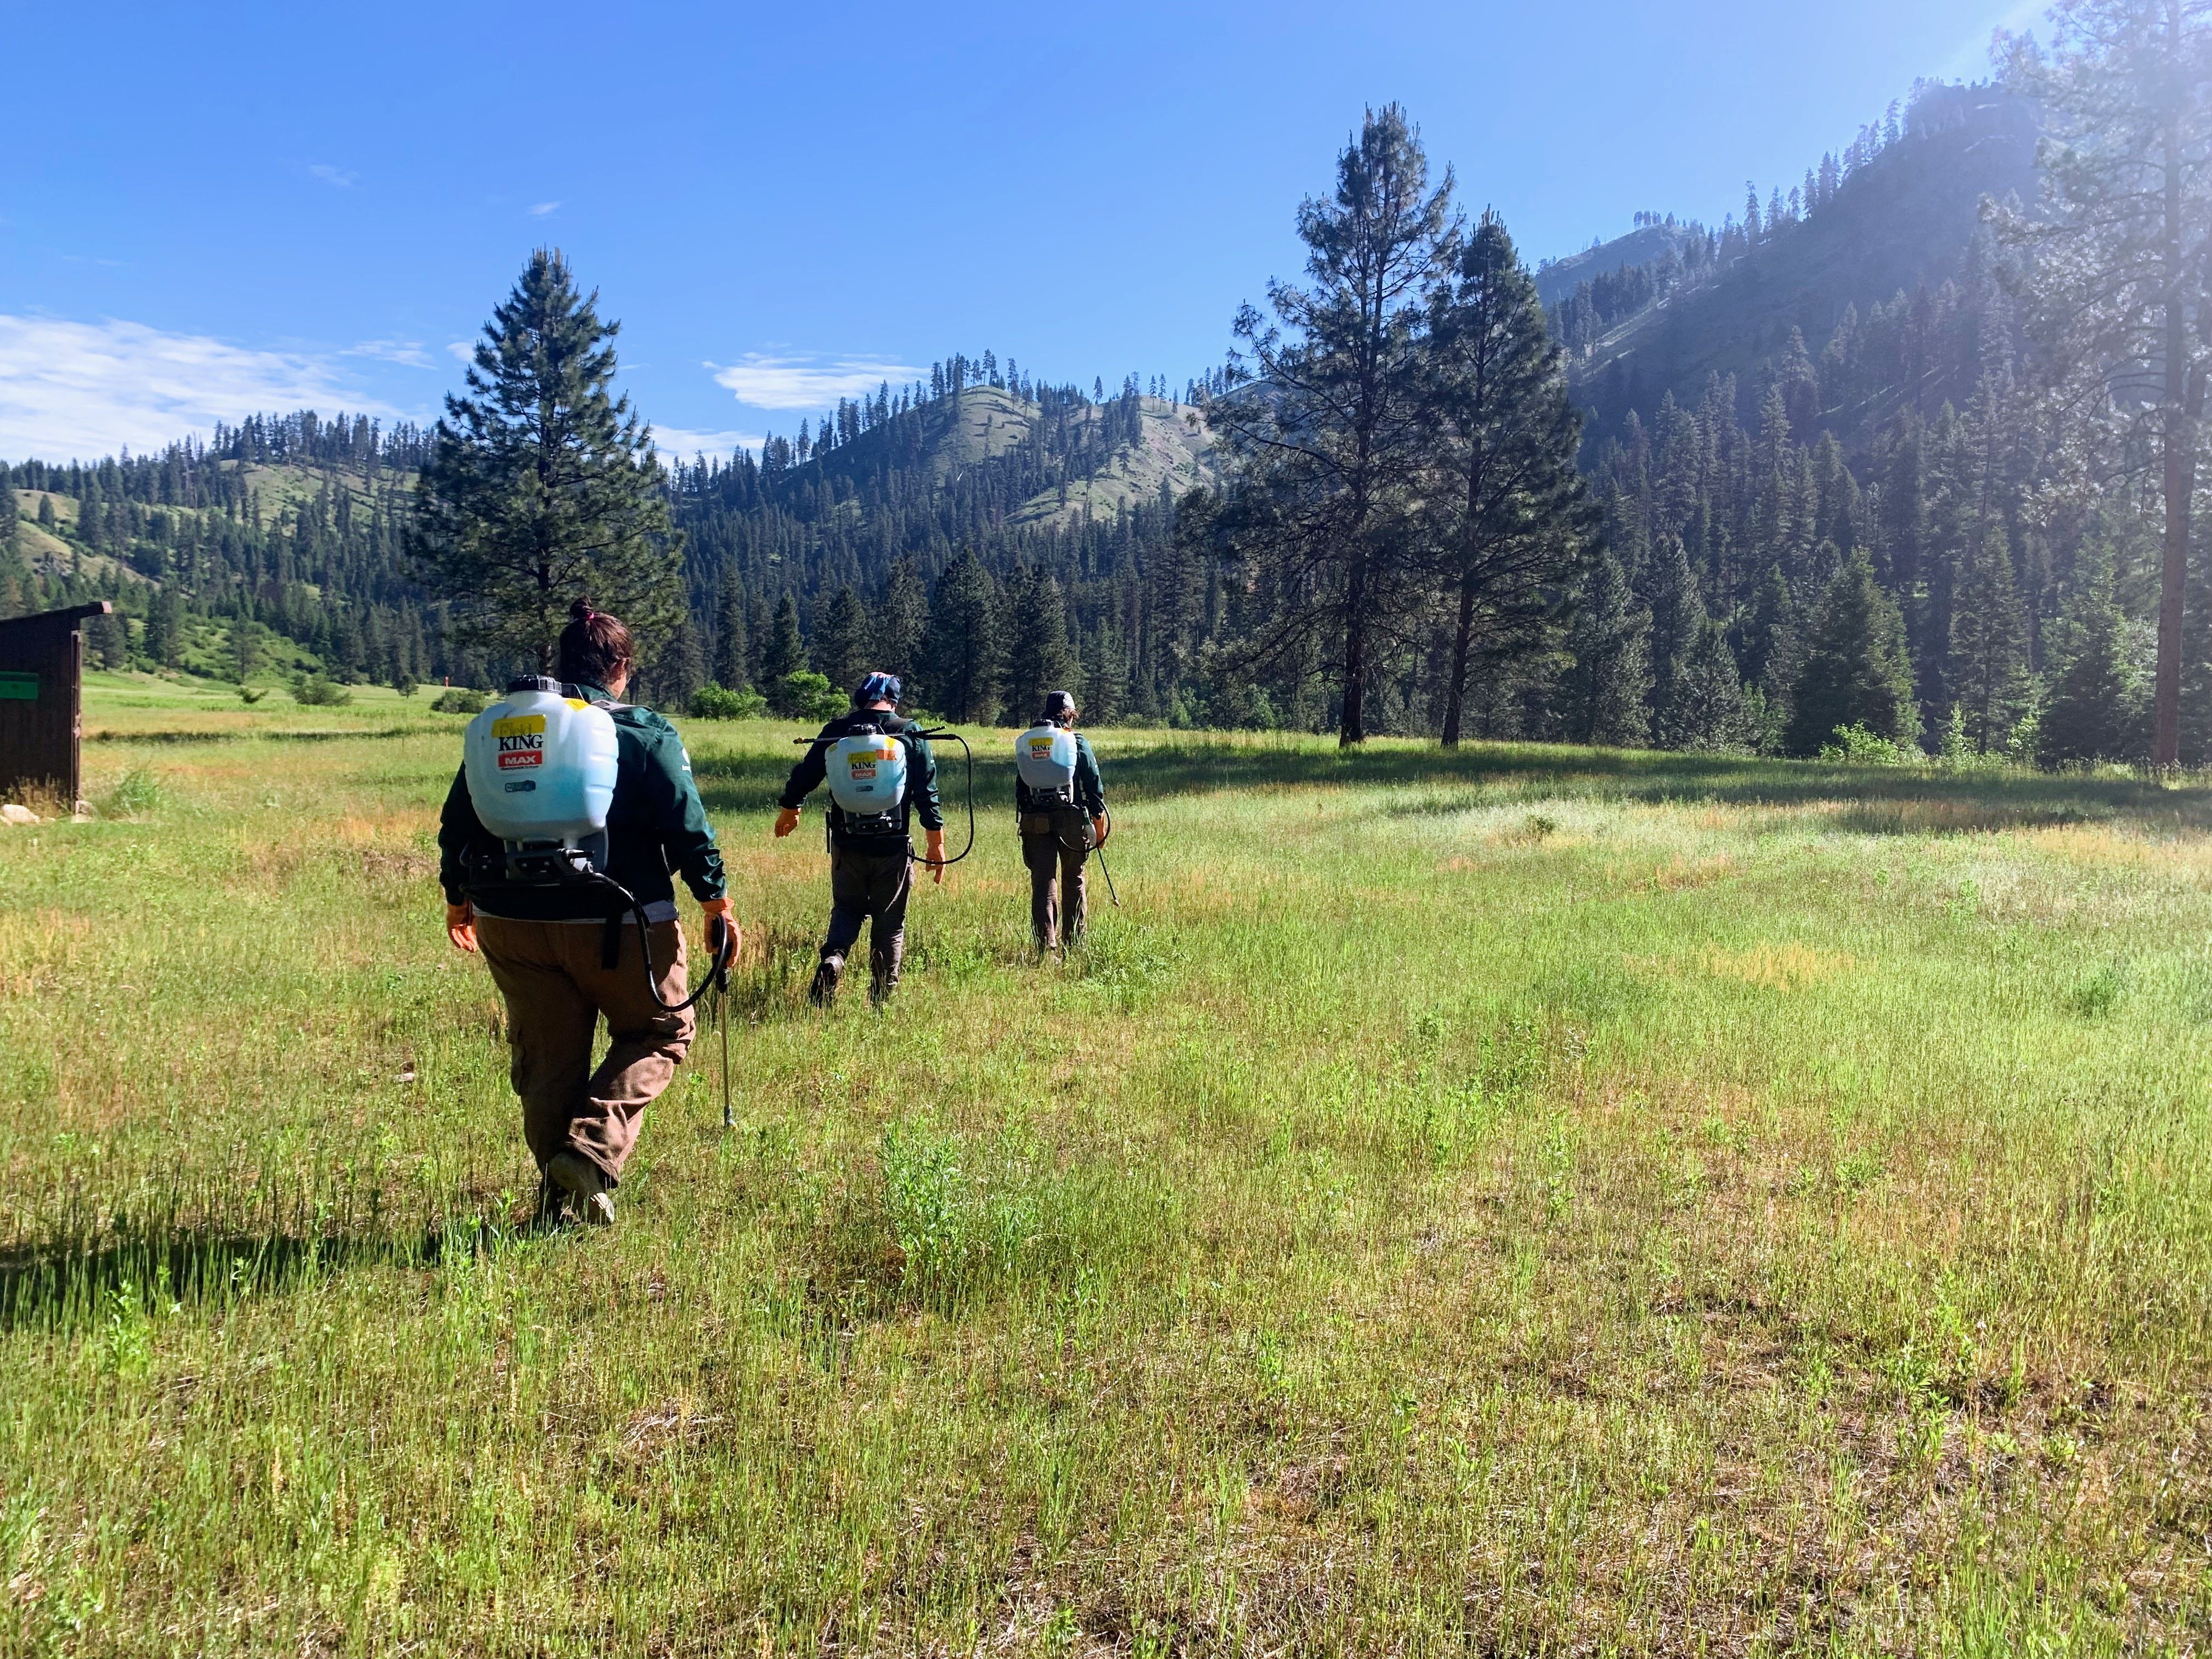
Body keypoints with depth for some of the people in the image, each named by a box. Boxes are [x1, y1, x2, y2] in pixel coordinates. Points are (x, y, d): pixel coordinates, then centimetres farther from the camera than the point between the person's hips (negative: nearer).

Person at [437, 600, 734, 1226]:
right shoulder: (647, 734, -6)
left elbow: (457, 825, 12)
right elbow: (689, 830, -9)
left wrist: (459, 902, 25)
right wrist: (719, 907, 2)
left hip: (512, 924, 4)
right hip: (619, 926, -4)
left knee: (546, 1061, 15)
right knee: (660, 1032, 15)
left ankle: (562, 1197, 21)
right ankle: (593, 1151, -4)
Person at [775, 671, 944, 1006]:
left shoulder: (837, 730, 1)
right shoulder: (912, 734, -2)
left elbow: (805, 774, 9)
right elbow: (927, 794, -4)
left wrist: (789, 810, 28)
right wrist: (937, 845, 2)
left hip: (847, 844, 1)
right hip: (893, 848, -1)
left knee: (846, 909, 20)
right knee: (890, 923, 11)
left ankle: (833, 957, -9)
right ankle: (881, 1001, 13)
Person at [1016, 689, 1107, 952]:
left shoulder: (1026, 743, 9)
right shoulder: (1077, 742, 0)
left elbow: (1020, 786, 12)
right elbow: (1095, 785, -1)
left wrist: (1025, 815, 19)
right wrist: (1099, 823, 7)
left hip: (1035, 822, 2)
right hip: (1072, 821, -2)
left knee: (1042, 884, 1)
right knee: (1073, 882, 12)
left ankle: (1045, 946, -9)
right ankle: (1073, 945, 17)